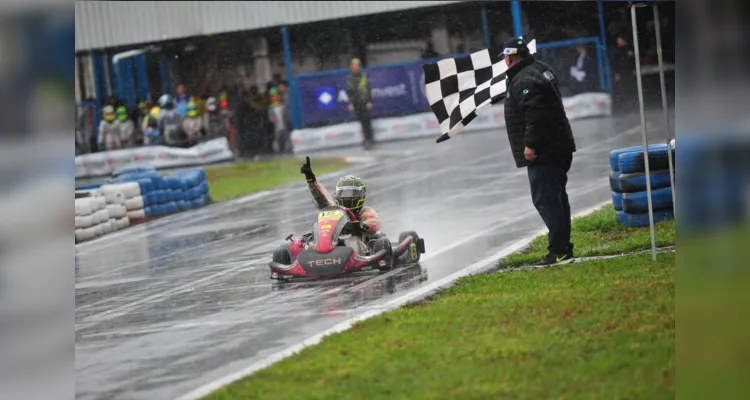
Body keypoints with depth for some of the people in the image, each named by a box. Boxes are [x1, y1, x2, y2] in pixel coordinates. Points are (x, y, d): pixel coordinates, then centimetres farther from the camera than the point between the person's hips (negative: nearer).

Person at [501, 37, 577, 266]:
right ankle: (563, 247, 22)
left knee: (545, 199, -10)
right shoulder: (540, 70, 16)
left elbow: (536, 114, -26)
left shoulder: (524, 81, -18)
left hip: (542, 152, -11)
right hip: (559, 149, 11)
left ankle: (560, 250, -12)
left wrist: (530, 144, -23)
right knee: (556, 197, 16)